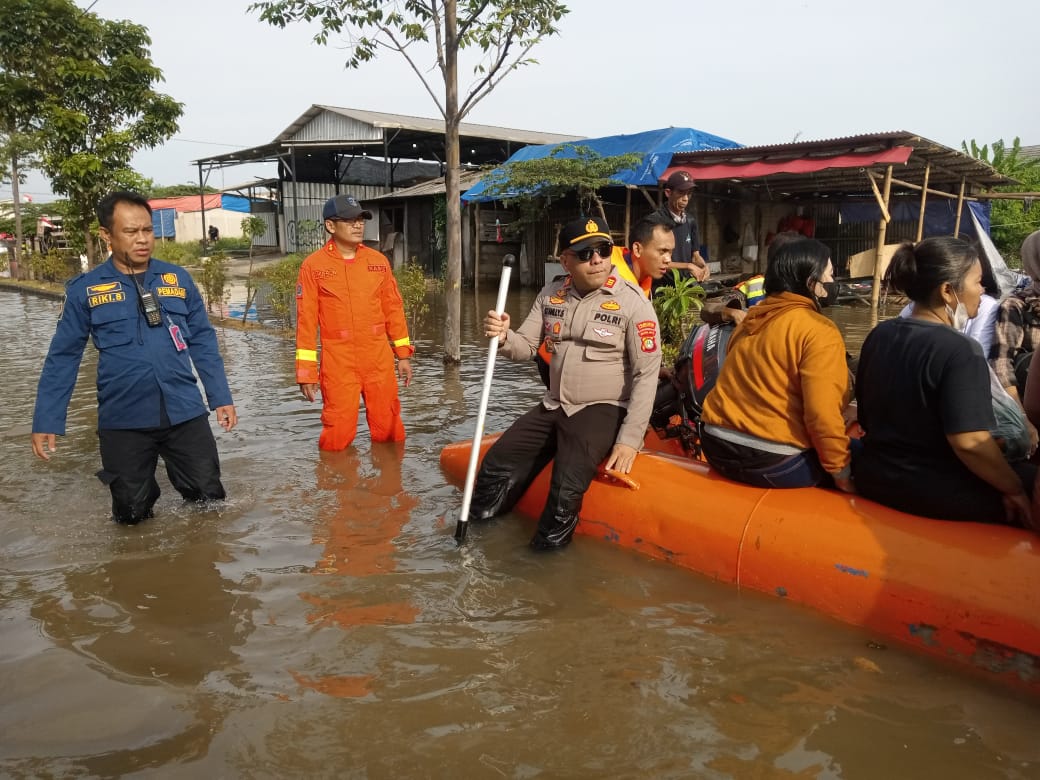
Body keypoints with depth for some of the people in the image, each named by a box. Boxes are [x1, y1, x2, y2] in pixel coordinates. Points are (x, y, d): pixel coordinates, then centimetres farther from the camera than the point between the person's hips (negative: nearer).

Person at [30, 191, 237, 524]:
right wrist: (46, 421, -2)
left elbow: (203, 342, 7)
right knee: (132, 514, 12)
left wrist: (221, 397, 3)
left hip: (185, 413, 1)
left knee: (209, 500, 8)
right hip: (123, 421, -1)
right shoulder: (84, 289, -2)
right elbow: (63, 358, 1)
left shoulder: (178, 279, 3)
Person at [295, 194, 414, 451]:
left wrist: (403, 354, 11)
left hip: (380, 360, 3)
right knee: (338, 436, 0)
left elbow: (393, 309, 12)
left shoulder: (378, 261, 7)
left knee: (388, 430, 10)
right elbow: (306, 320, -3)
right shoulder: (313, 266, -3)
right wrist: (307, 371, -6)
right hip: (338, 363, -3)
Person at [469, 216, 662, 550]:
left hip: (602, 411, -5)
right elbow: (526, 346, 6)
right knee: (494, 469, 0)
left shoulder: (632, 301, -11)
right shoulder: (551, 295, 5)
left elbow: (646, 374, -12)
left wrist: (630, 438, -18)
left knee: (566, 490, -26)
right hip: (553, 408, 6)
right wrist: (503, 337, -18)